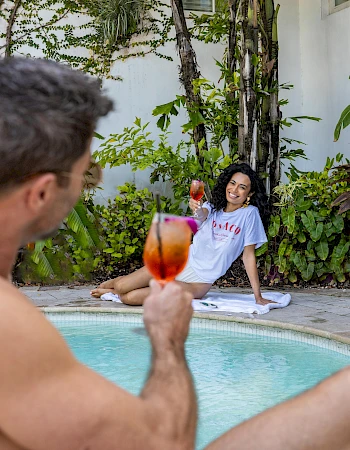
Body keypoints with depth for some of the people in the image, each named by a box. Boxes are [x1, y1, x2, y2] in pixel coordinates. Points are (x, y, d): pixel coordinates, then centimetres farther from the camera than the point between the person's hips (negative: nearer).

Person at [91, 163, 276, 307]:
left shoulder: (249, 213, -9)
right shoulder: (213, 207, 3)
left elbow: (249, 256, -8)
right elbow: (202, 215, -22)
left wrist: (258, 297, -11)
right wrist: (197, 209, -47)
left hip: (199, 282, -3)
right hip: (183, 262, 3)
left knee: (129, 298, -17)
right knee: (121, 286, -8)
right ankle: (116, 283, 29)